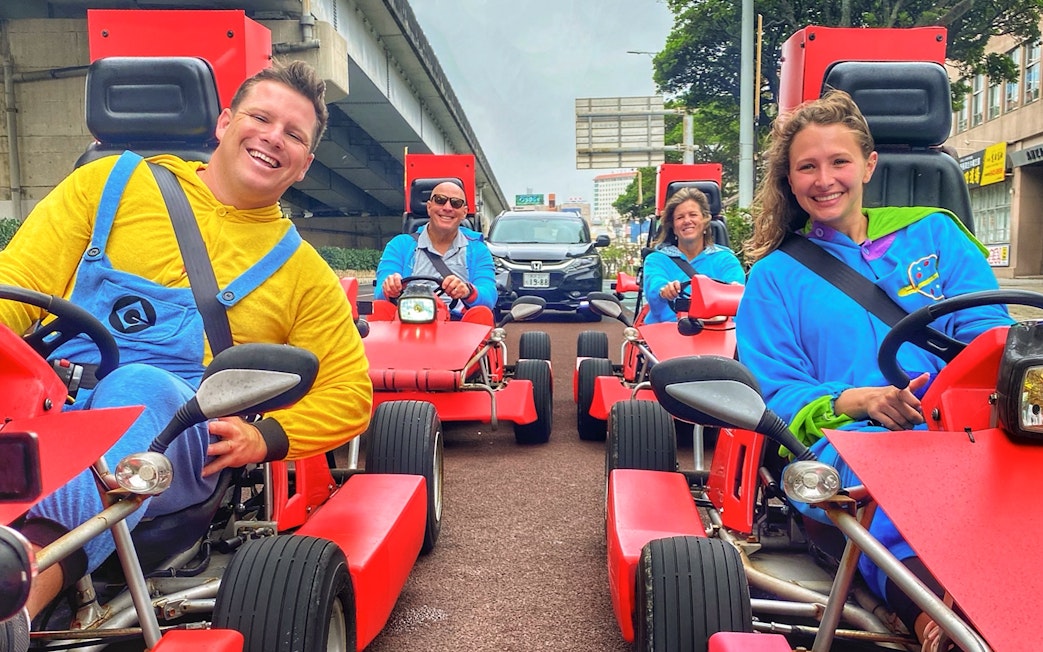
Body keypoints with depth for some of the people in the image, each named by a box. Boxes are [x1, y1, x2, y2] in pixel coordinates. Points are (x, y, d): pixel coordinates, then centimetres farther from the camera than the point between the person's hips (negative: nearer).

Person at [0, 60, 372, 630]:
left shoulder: (303, 272, 17)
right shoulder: (112, 182, 17)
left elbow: (348, 394, 16)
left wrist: (265, 438, -4)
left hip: (180, 437, -1)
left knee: (140, 386, -35)